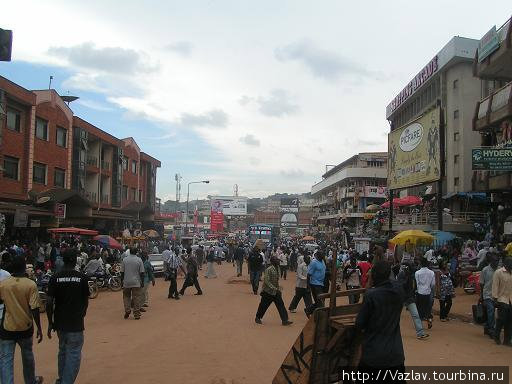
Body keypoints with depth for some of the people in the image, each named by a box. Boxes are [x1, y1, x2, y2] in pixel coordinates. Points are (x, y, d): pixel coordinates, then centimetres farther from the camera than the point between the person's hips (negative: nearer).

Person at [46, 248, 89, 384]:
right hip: (76, 323, -4)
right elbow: (86, 301, 0)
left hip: (59, 322, 4)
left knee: (62, 351, 22)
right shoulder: (81, 277, -8)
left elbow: (49, 302, -8)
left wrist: (50, 323, 2)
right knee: (74, 354, 3)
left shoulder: (55, 278, -5)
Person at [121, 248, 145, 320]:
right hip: (136, 283, -1)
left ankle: (127, 310, 1)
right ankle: (137, 315, 4)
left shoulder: (124, 259, -1)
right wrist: (142, 282, 3)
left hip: (126, 282, 2)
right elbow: (142, 272, -4)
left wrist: (122, 281, 12)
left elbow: (122, 272, 2)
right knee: (137, 298, 2)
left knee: (126, 296, 17)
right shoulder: (139, 260, -4)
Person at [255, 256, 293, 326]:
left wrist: (279, 289, 16)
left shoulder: (277, 269, 8)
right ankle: (257, 318, 25)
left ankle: (284, 320, 0)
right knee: (263, 305, 6)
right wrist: (274, 288, -26)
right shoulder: (269, 270, -17)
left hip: (276, 292, 7)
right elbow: (267, 281, -21)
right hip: (268, 292, -7)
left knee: (281, 305, -1)